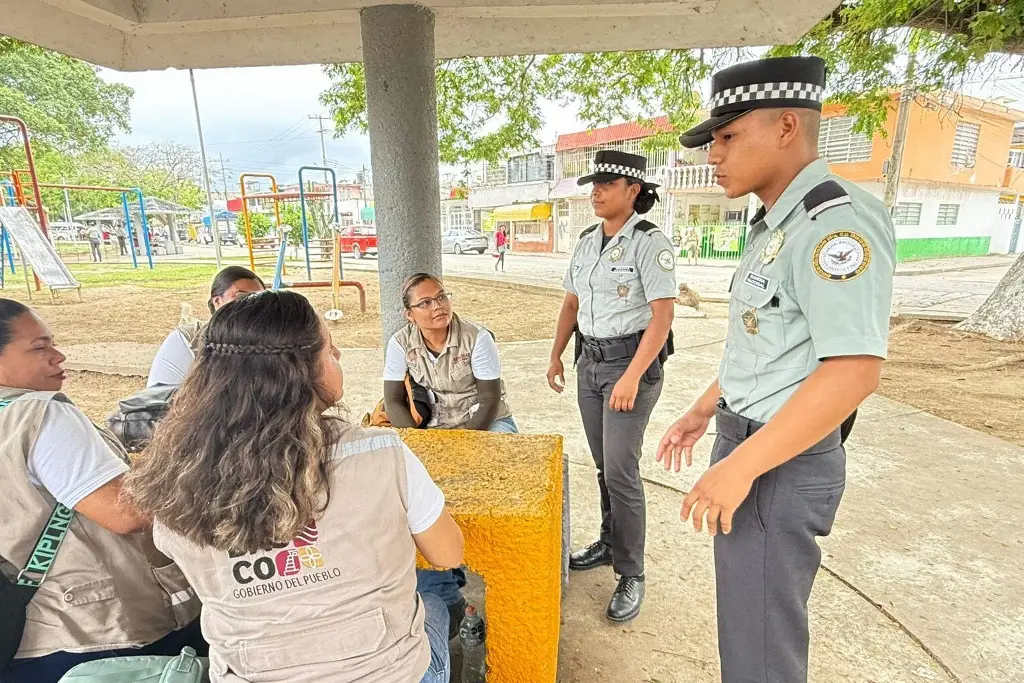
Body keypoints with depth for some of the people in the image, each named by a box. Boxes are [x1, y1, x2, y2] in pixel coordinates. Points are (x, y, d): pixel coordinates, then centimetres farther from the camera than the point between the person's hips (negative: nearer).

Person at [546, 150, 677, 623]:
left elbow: (662, 316, -18)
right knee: (604, 464, 16)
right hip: (590, 360, 7)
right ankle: (609, 544, 34)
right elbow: (571, 303, 17)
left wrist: (632, 377, -24)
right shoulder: (587, 242, 9)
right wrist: (556, 355, 15)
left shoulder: (649, 242, -12)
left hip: (633, 361, -7)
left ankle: (631, 576, 10)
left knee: (620, 470, -6)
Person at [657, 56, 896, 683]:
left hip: (780, 464, -9)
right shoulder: (777, 226, 11)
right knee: (746, 614, 24)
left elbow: (855, 370, -27)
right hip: (749, 443, 9)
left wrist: (739, 467, -25)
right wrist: (702, 412, 19)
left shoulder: (837, 220, -19)